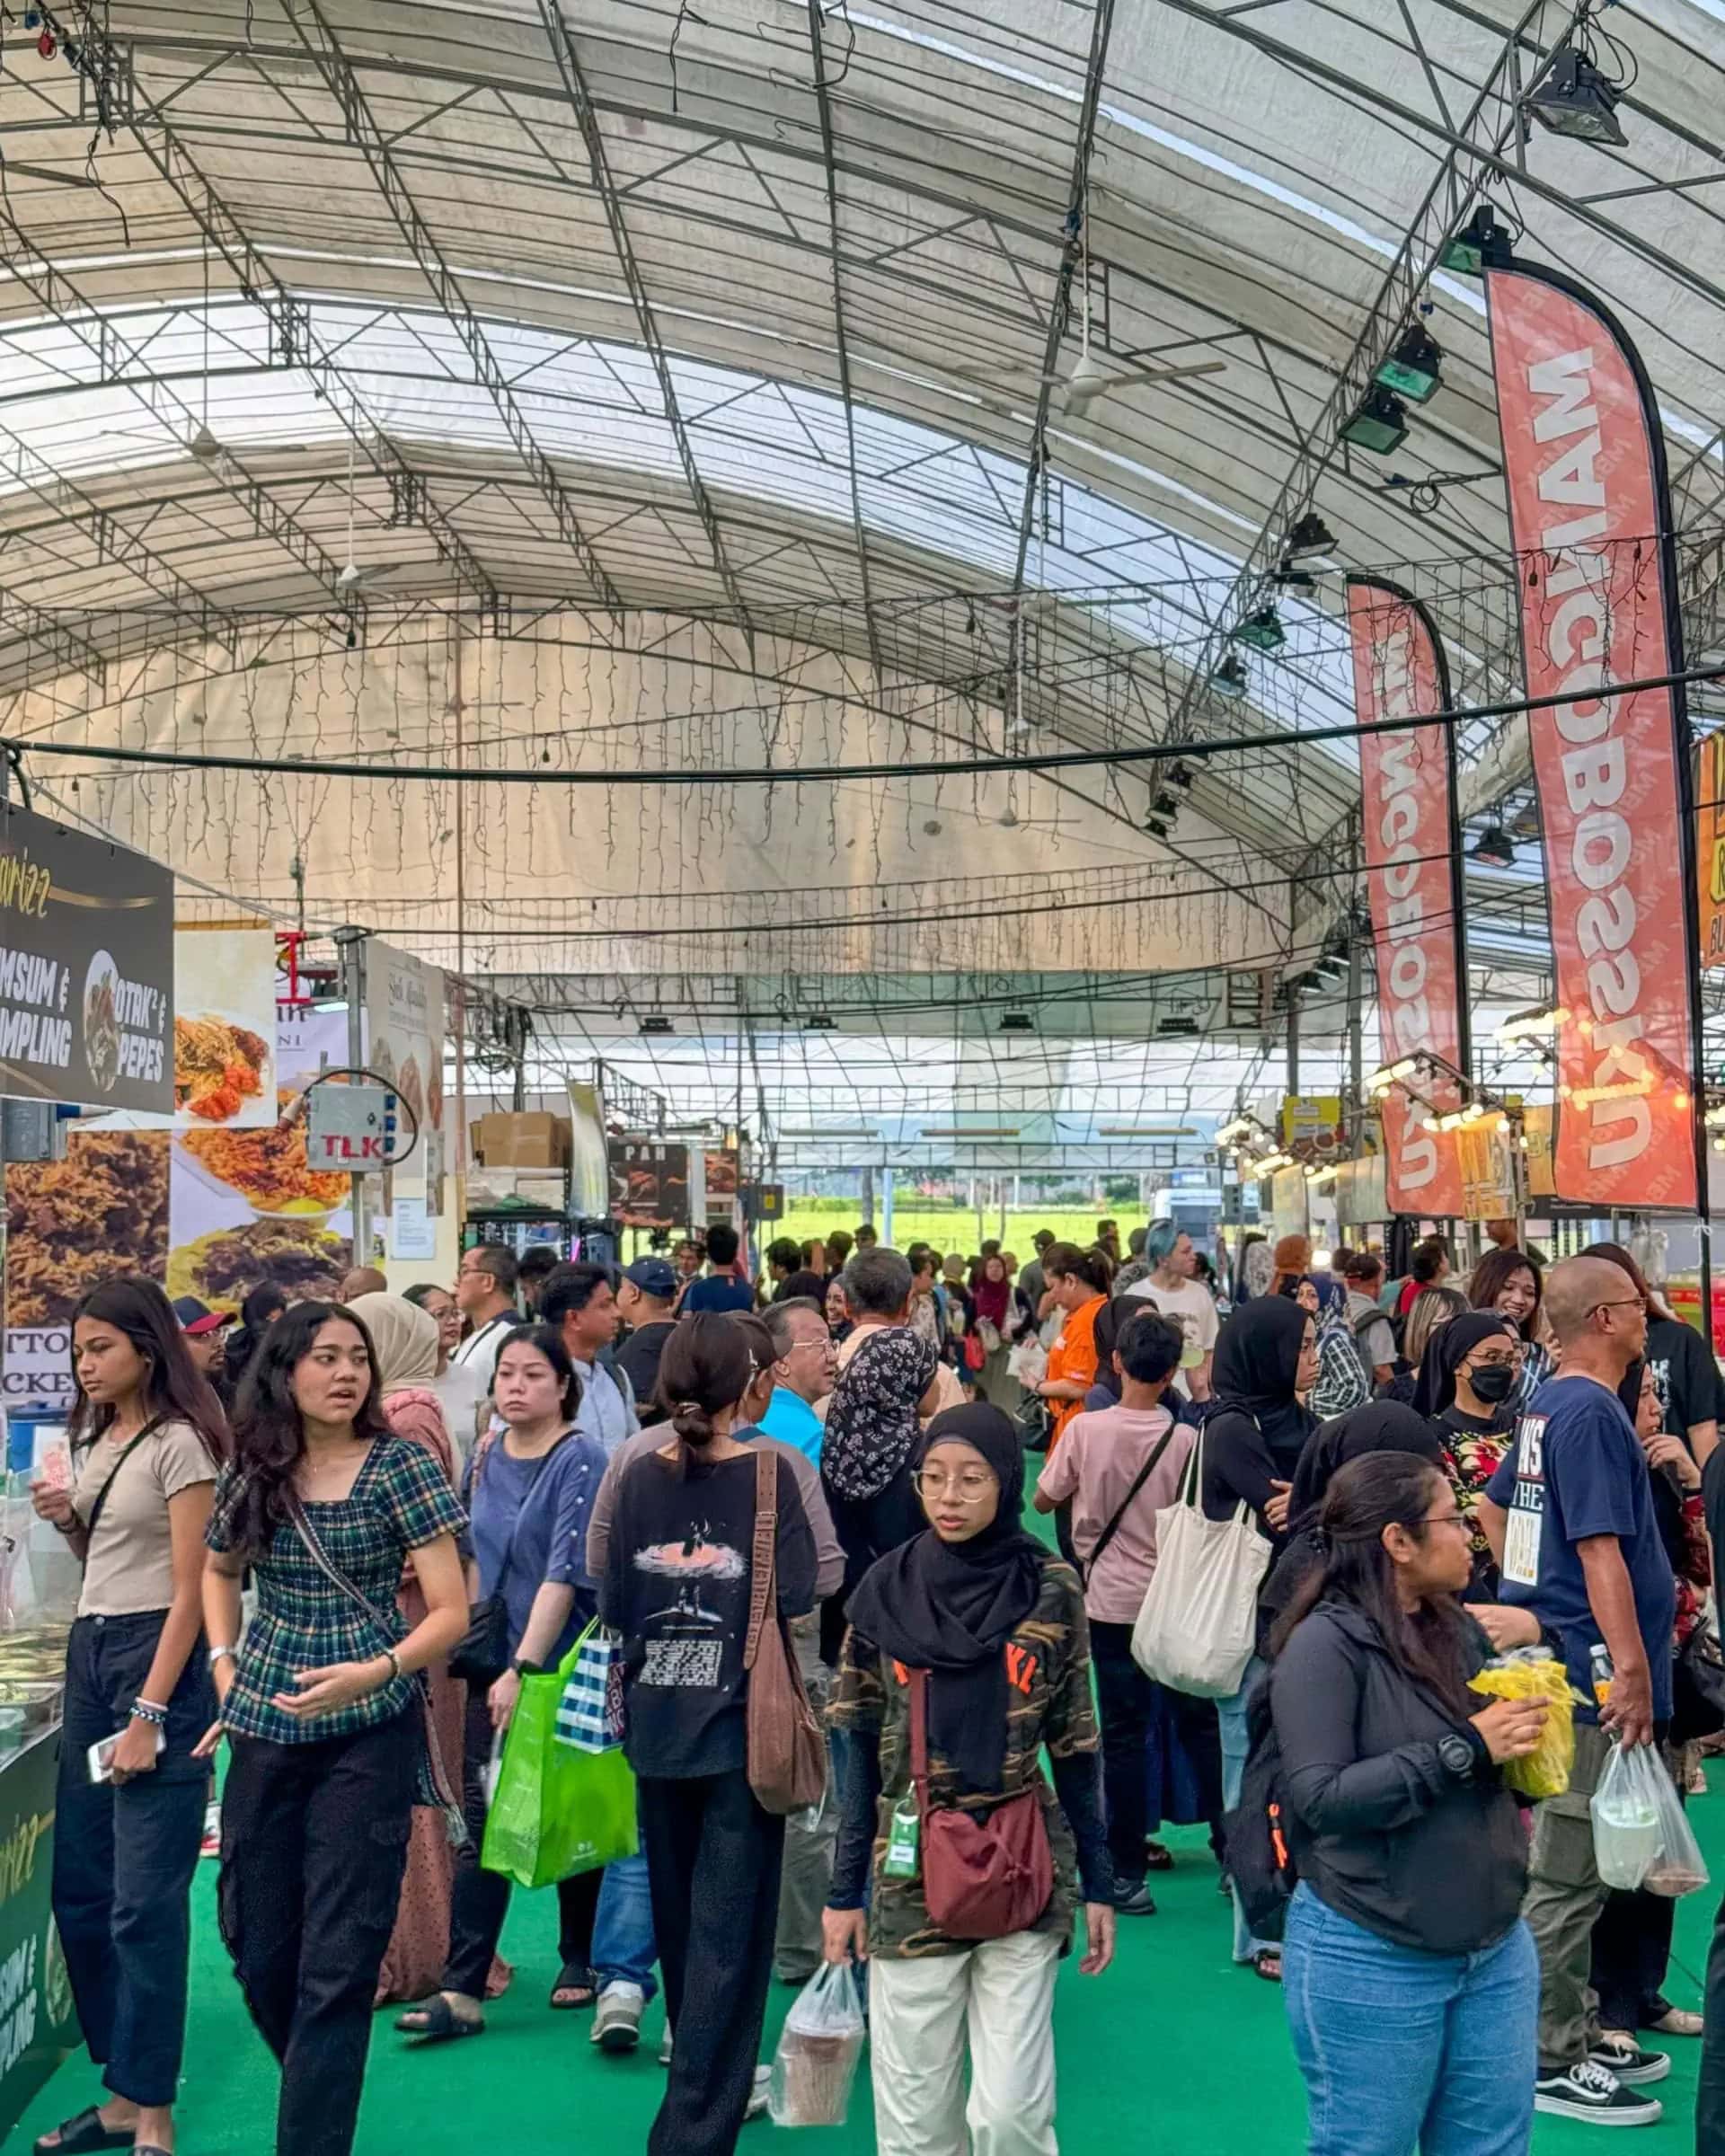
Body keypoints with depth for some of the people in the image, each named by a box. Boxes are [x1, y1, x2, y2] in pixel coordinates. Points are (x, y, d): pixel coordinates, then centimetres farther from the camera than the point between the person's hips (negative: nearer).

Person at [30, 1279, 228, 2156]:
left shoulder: (179, 1446, -12)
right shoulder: (93, 1439, 12)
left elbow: (188, 1592, -14)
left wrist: (149, 1714, -18)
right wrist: (66, 1522, 1)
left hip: (154, 1656, -8)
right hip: (88, 1652, 9)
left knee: (145, 1899, -4)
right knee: (80, 1886, 11)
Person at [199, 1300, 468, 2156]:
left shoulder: (399, 1467, -9)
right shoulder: (250, 1472, 2)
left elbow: (451, 1612, -10)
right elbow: (217, 1572, 22)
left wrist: (372, 1672, -25)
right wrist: (225, 1665, 8)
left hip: (368, 1732, -4)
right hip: (266, 1730, 4)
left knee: (338, 1958, -4)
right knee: (256, 1945, 13)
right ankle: (320, 2086, 40)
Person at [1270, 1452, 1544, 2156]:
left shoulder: (1459, 1630, 5)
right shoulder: (1325, 1643, -16)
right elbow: (1322, 1798, -24)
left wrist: (1524, 1733, -5)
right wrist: (1464, 1749, -23)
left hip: (1496, 1948, 7)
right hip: (1373, 1961, -7)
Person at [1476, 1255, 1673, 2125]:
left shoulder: (1546, 1404, 12)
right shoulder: (1592, 1412, -18)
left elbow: (1491, 1511, 22)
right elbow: (1602, 1552, -22)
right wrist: (1632, 1671, -22)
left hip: (1552, 1658, 10)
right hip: (1589, 1673, -10)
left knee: (1568, 1868, 17)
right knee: (1566, 1875, 0)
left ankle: (1577, 2035, 28)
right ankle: (1553, 2062, 9)